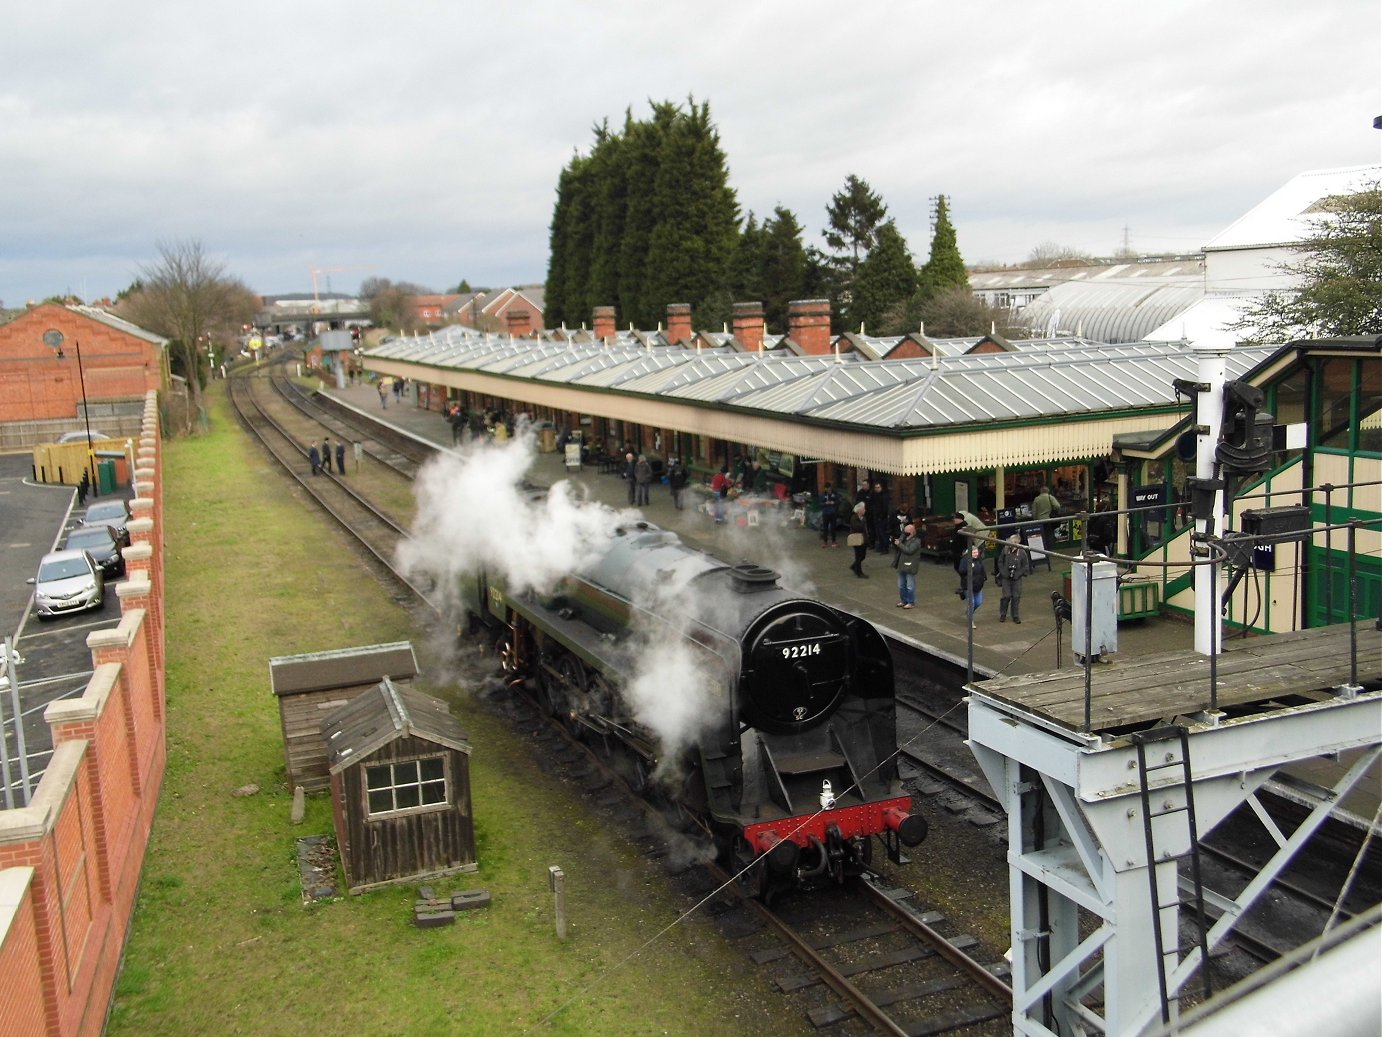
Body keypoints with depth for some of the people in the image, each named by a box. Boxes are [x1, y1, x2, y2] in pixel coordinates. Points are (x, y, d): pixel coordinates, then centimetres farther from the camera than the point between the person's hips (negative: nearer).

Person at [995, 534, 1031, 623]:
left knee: (1016, 597, 5)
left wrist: (1019, 573, -9)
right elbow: (1000, 562, 6)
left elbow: (1026, 565, 0)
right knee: (1006, 596, -1)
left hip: (1017, 579, 0)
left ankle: (1015, 616, 17)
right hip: (1006, 578, 0)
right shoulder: (1005, 550, -6)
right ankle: (1003, 615, 16)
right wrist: (1003, 572, -4)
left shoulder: (1022, 552, -8)